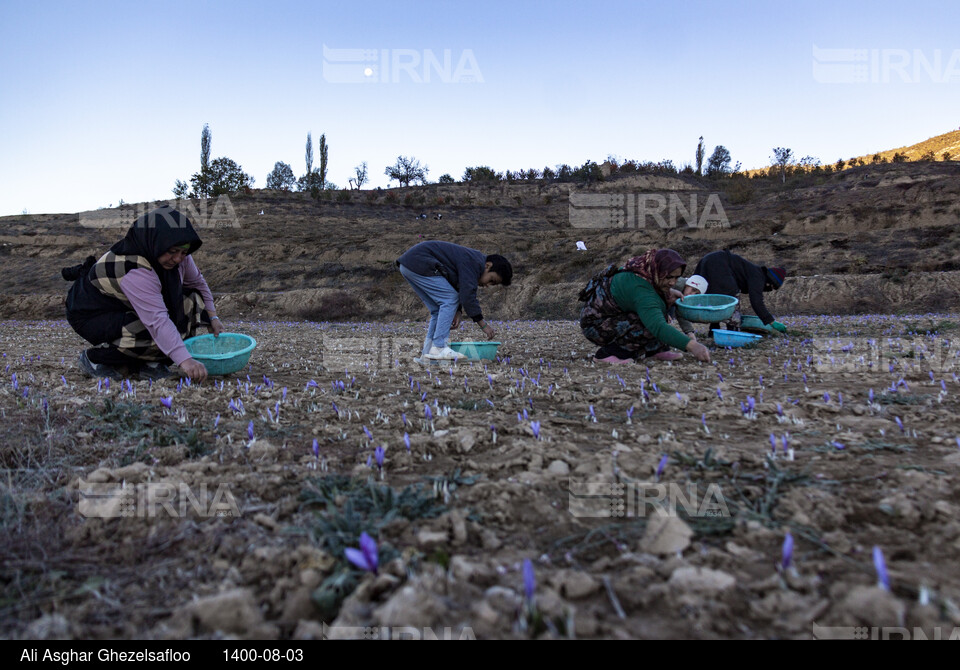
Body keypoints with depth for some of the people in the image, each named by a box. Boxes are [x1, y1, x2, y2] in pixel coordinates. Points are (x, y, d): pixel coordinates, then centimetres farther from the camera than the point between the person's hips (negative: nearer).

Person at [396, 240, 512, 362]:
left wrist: (457, 311, 5)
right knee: (449, 300, -12)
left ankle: (427, 354, 8)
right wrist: (483, 324, -17)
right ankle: (438, 348, -16)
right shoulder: (473, 262, -17)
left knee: (438, 310, 10)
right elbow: (468, 295, -22)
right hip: (419, 263, -11)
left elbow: (458, 289, 20)